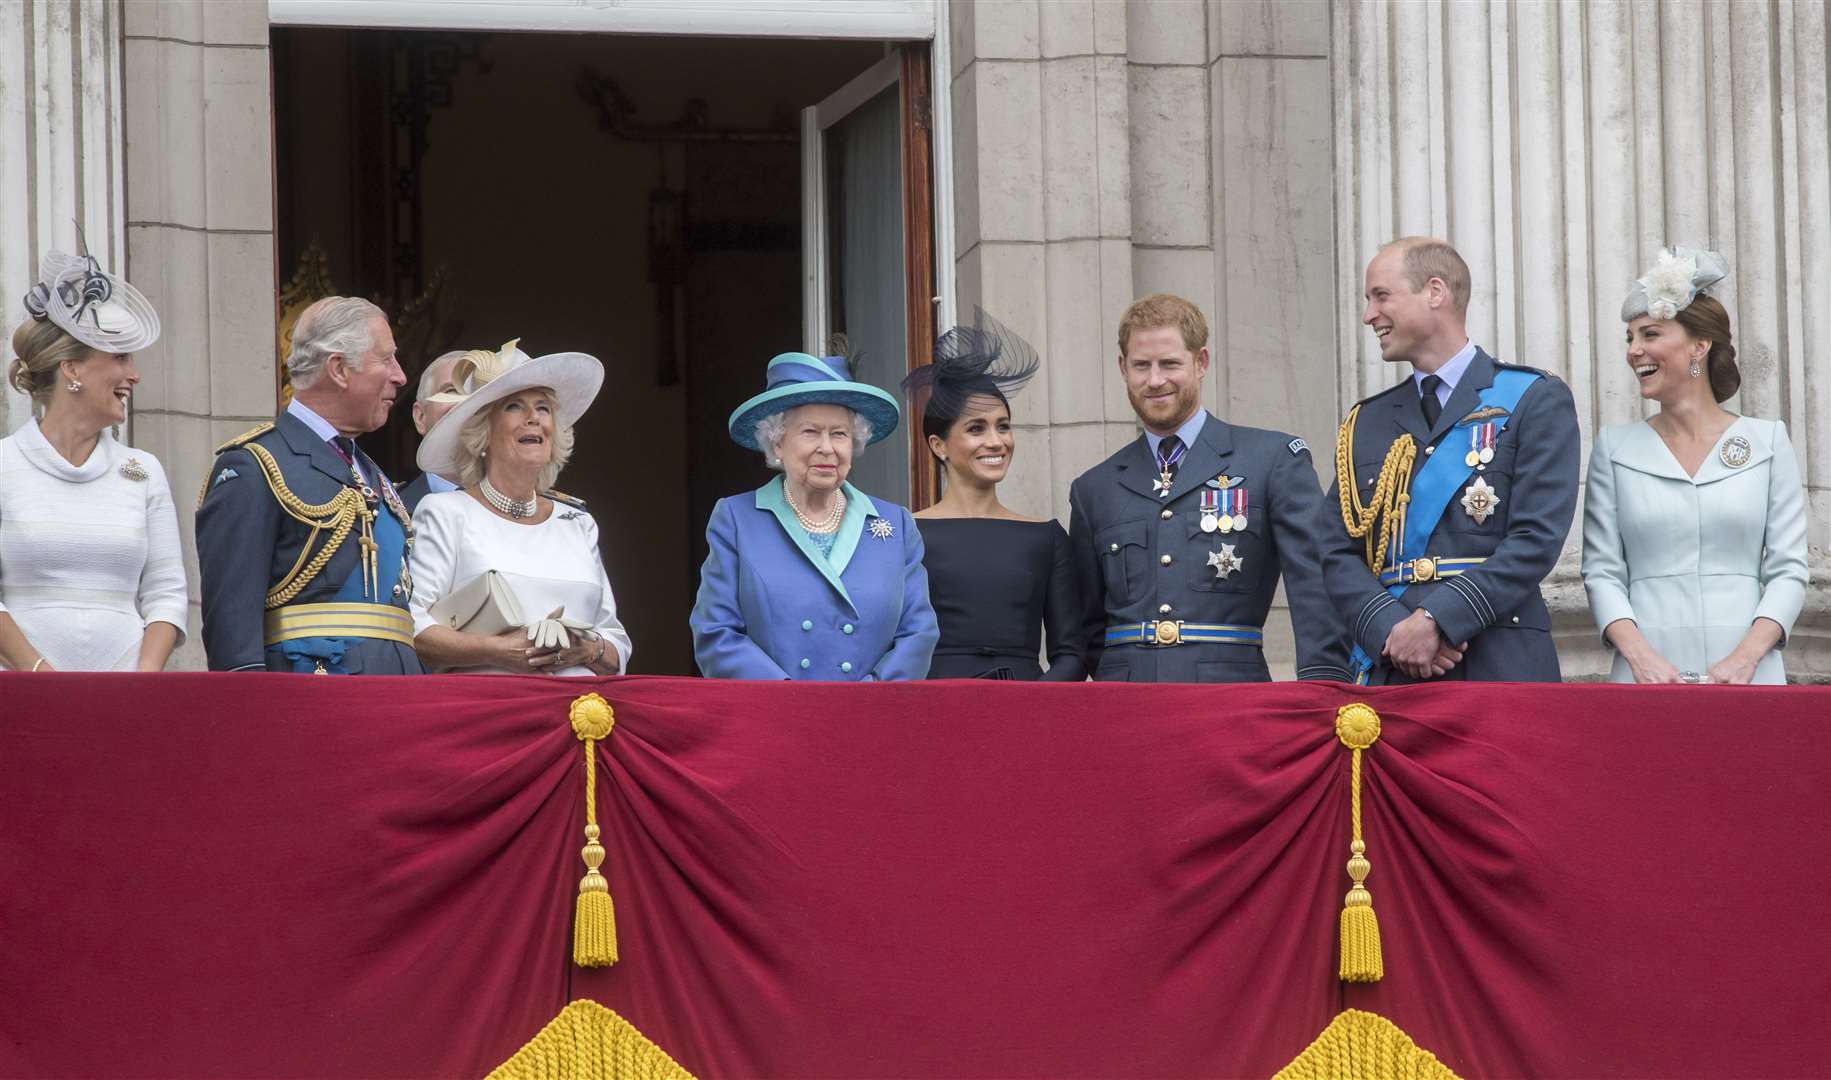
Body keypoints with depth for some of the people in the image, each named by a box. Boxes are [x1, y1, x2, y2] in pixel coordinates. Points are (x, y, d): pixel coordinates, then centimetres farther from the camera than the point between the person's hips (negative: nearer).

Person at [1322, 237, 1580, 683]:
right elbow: (1340, 554, 11)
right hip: (1388, 672, 4)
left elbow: (1537, 540, -6)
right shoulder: (1365, 423, 19)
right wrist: (1392, 630, -9)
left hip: (1500, 672, -4)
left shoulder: (1535, 400, 4)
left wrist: (1435, 621, -15)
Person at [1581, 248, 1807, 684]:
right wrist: (1640, 655, -12)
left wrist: (1745, 657, -12)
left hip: (1746, 672, 0)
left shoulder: (1767, 441, 6)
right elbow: (1601, 571, 4)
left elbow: (1788, 570, 2)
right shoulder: (1615, 447, 8)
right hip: (1646, 677, 0)